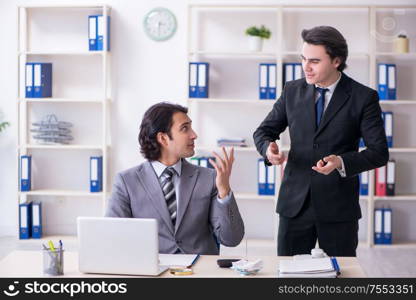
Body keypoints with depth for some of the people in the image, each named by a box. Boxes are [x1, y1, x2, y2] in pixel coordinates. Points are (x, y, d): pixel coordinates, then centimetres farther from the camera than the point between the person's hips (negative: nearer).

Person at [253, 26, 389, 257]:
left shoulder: (363, 97, -5)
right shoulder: (292, 91, 5)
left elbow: (379, 152, -6)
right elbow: (264, 131, 13)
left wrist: (341, 162, -23)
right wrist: (269, 148, -11)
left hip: (339, 205, -2)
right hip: (295, 202, 3)